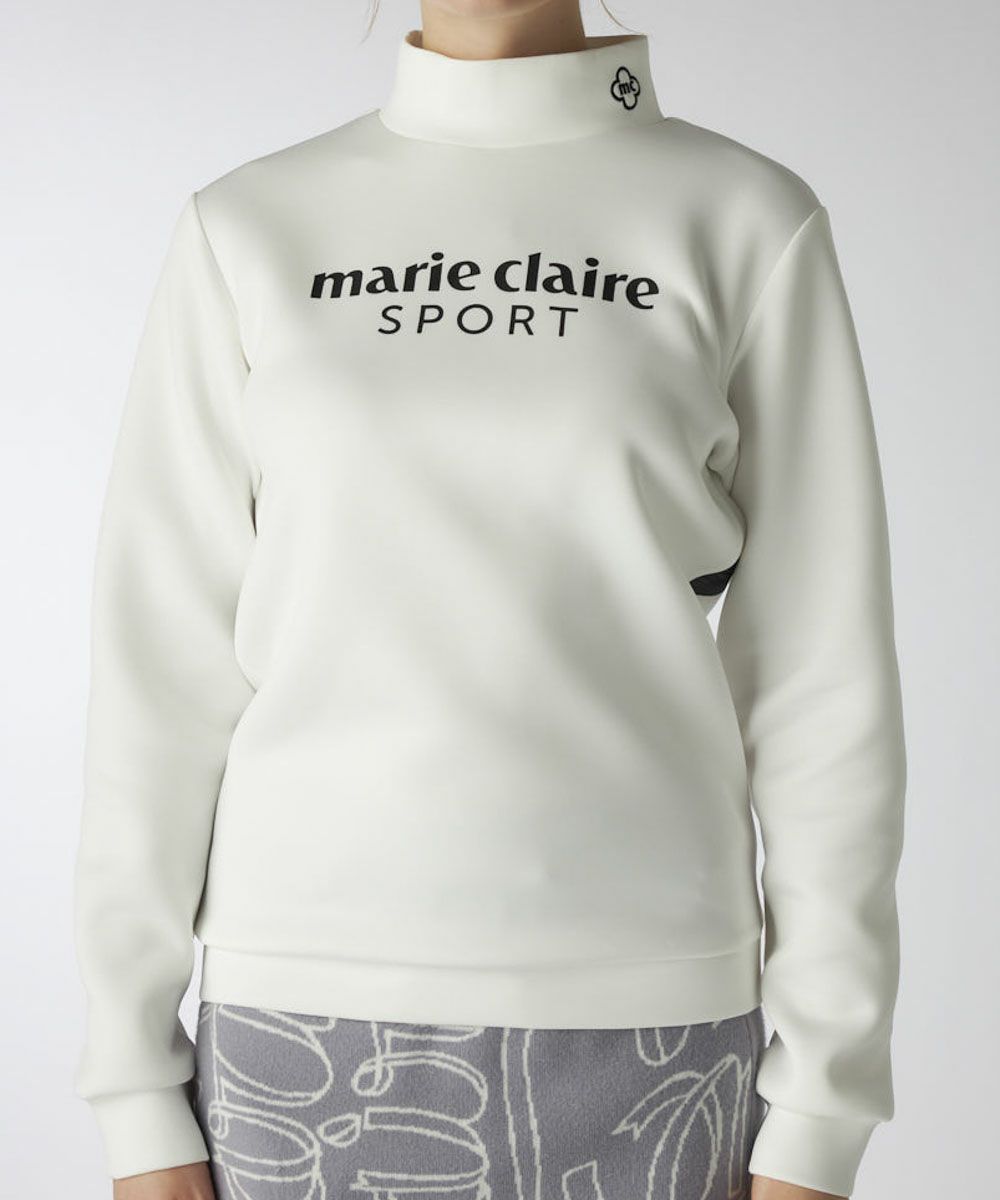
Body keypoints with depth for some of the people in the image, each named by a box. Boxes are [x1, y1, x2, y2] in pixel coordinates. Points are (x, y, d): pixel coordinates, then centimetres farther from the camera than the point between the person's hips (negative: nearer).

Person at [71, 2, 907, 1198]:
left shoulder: (751, 223, 1)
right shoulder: (247, 231, 4)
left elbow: (823, 672, -1)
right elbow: (162, 662, 2)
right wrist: (138, 1095, 1)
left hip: (634, 1018, 0)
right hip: (322, 1007, 1)